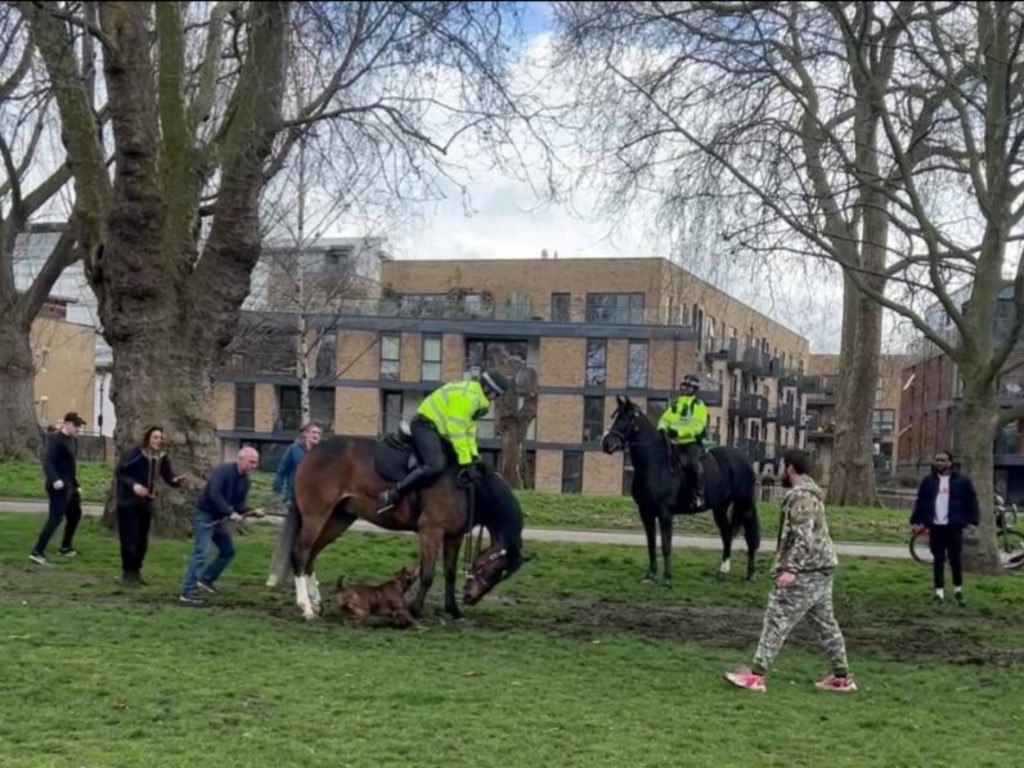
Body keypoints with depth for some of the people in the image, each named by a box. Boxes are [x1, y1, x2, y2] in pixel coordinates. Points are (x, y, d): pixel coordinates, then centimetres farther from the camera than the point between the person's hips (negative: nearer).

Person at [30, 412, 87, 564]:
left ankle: (65, 547, 33)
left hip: (68, 486, 10)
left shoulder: (69, 439, 14)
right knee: (55, 518, -14)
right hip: (58, 487, -10)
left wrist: (76, 485, 22)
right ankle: (37, 552, -15)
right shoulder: (56, 439, -15)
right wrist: (54, 480, -40)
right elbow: (47, 461, -27)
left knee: (75, 514, 21)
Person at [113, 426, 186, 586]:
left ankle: (136, 571, 22)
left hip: (145, 503, 6)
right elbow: (119, 472, -14)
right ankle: (128, 573, 1)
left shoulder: (162, 458, 0)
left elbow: (168, 477, -2)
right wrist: (133, 484, -27)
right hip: (127, 502, -6)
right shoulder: (135, 453, -16)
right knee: (129, 539, -8)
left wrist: (176, 480, -25)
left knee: (142, 540, 10)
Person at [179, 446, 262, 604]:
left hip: (218, 519, 9)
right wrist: (230, 513, -33)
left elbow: (239, 504, 5)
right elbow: (214, 495, -32)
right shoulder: (223, 471, -20)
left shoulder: (244, 481, 5)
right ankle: (187, 592, -16)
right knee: (200, 553, -16)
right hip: (204, 516, -9)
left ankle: (206, 579, 29)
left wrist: (252, 512, -13)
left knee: (228, 551, 15)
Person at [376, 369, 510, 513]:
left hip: (438, 428, 11)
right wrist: (467, 463, -20)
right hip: (425, 425, -11)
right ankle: (392, 494, -23)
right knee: (435, 465, -27)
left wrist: (474, 456, 9)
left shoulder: (476, 398, 13)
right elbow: (457, 433, -22)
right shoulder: (466, 396, -20)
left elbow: (469, 430, 17)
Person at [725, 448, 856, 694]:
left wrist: (790, 569, -28)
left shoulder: (800, 496, -15)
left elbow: (804, 538, -24)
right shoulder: (809, 492, 17)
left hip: (805, 572, -10)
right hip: (819, 569, 10)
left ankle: (757, 675, -7)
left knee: (776, 621, -8)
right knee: (826, 623, 13)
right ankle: (842, 676, 18)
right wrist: (789, 566, 28)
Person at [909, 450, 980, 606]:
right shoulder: (928, 480, 6)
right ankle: (939, 592, 10)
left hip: (954, 527, -2)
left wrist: (972, 521, -6)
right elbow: (920, 502, 8)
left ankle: (958, 590, 21)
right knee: (938, 560, 6)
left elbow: (971, 502, 1)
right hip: (935, 527, 2)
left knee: (955, 559, 3)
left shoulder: (962, 481, 0)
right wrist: (916, 521, 2)